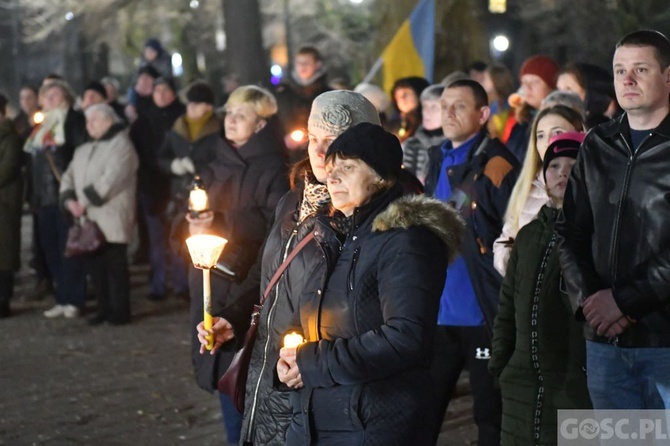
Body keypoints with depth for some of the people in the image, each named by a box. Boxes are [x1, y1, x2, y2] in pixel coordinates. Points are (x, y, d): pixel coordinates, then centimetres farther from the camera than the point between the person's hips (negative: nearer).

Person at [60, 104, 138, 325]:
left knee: (115, 265, -4)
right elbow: (69, 176, 16)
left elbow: (111, 179, -17)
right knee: (95, 265, 8)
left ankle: (119, 311, 2)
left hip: (112, 220, -8)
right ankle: (104, 309, 17)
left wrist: (86, 201, -15)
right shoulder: (83, 150, 22)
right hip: (89, 220, 8)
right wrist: (69, 199, -3)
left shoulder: (120, 145, -5)